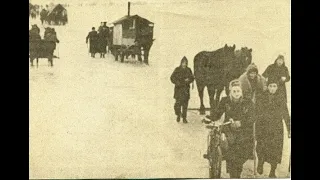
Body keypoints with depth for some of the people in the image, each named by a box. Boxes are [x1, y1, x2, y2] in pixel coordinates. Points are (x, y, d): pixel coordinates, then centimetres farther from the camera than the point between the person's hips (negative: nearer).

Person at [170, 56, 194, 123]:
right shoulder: (177, 69, -2)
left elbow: (192, 78, 10)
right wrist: (177, 82, -19)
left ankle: (184, 118, 13)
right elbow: (172, 78, -3)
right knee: (178, 102, -10)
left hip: (186, 89, 3)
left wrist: (188, 80, -12)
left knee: (185, 104, 3)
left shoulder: (188, 70, 6)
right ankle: (178, 115, 16)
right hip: (178, 88, -2)